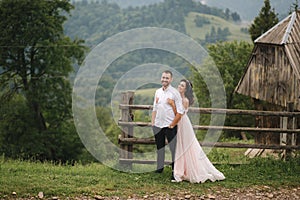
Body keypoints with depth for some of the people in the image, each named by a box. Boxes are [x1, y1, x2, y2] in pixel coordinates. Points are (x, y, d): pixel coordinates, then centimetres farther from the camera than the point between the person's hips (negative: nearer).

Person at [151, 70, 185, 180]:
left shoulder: (175, 92, -7)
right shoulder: (158, 92, 11)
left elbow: (180, 111, -10)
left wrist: (172, 124, -11)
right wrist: (152, 123, 10)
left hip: (170, 125, -6)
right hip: (158, 125, 6)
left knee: (174, 148, -5)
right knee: (159, 147, 15)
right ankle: (159, 168, 27)